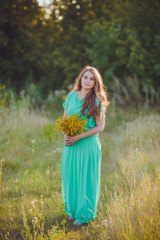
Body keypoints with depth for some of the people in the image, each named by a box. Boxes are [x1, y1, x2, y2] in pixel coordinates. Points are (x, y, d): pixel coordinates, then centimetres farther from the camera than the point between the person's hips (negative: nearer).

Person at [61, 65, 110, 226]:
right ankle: (72, 209, 31)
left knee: (86, 178, 4)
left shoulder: (97, 101, -6)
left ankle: (85, 214, 18)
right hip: (70, 145, 4)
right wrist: (66, 136, -6)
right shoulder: (71, 96, 6)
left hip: (88, 144, -4)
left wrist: (78, 137, -16)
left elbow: (100, 127, -9)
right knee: (70, 176, 12)